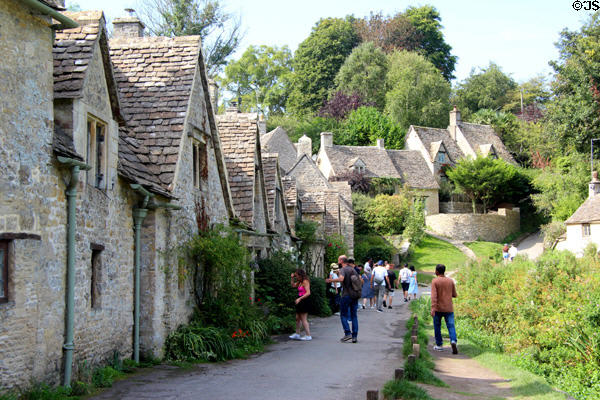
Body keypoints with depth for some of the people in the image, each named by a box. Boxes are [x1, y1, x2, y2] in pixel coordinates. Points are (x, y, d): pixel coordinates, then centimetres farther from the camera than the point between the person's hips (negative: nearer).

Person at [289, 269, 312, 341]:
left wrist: (300, 298, -27)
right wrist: (292, 278, 13)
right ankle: (297, 334, 25)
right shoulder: (300, 282, 13)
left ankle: (308, 335, -2)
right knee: (297, 318, 16)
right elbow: (293, 285, 28)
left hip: (304, 301, -10)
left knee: (303, 320, -6)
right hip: (300, 302, 10)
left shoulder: (305, 281, -15)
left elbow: (308, 293, -23)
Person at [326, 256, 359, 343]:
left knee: (343, 315, 5)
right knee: (354, 316, 8)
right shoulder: (352, 269, 11)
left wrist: (331, 280, -22)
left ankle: (348, 333, -7)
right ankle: (355, 336, 4)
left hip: (346, 295, -6)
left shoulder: (343, 270, -10)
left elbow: (341, 279, -31)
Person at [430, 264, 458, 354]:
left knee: (437, 327, 13)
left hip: (438, 309, -2)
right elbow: (454, 295, 10)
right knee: (451, 326, -1)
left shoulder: (434, 281, -7)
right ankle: (453, 341, -24)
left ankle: (439, 345, 18)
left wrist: (432, 308, -24)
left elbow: (434, 295, -18)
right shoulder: (451, 281, 4)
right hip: (449, 308, 2)